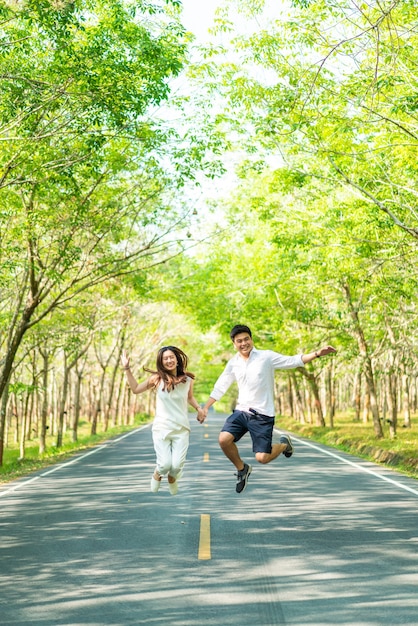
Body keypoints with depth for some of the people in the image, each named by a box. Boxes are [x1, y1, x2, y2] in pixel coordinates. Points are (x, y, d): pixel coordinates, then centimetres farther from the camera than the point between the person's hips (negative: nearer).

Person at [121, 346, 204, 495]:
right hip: (162, 428, -1)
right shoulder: (158, 378, -4)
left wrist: (199, 408, 6)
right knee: (165, 464, -9)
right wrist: (127, 369, 2)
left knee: (177, 465, -7)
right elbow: (136, 389, 8)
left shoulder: (187, 379, 0)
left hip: (182, 429, 1)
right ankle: (157, 474, 30)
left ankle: (172, 478, 32)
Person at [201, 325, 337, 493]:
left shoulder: (266, 357, -6)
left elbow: (293, 361, -7)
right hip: (241, 411, 4)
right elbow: (220, 387, 13)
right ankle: (242, 469, 11)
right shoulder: (233, 363, 6)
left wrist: (317, 353, -18)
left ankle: (284, 444, 26)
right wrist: (205, 407, 8)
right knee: (224, 439, -18)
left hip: (262, 414, -4)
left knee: (262, 458, -9)